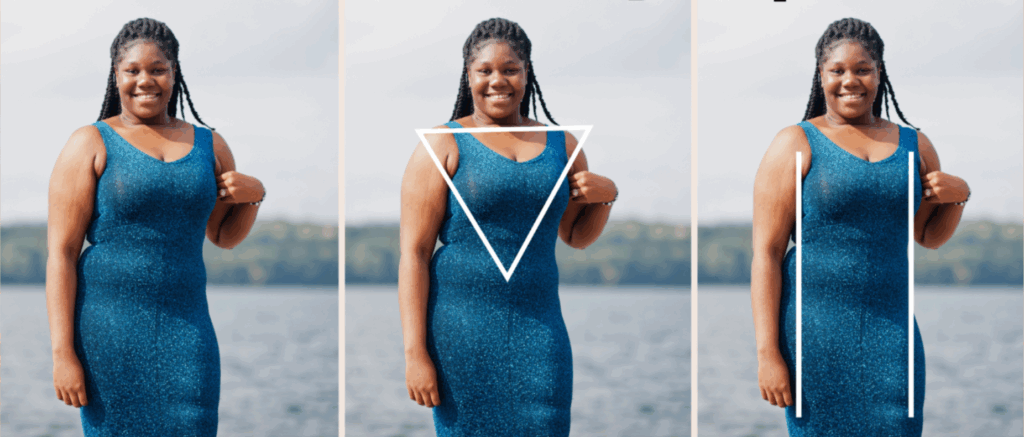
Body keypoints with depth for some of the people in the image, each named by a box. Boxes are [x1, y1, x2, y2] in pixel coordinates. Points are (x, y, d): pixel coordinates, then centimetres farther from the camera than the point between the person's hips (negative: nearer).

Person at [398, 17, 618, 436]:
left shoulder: (561, 145, 12)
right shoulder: (443, 147, -2)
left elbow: (577, 235, 25)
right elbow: (413, 252, -6)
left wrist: (606, 193, 3)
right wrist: (414, 353, -13)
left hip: (538, 328, 4)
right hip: (462, 333, -4)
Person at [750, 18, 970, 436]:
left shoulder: (914, 146, 12)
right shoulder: (795, 145, -1)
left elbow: (929, 236, 26)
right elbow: (765, 252, -5)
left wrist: (959, 194, 3)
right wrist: (767, 353, -12)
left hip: (891, 329, 4)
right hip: (815, 333, -4)